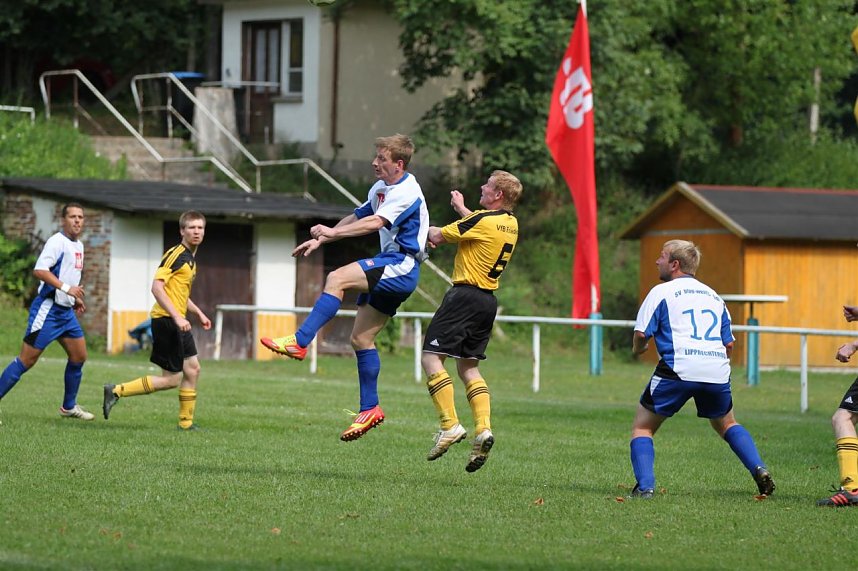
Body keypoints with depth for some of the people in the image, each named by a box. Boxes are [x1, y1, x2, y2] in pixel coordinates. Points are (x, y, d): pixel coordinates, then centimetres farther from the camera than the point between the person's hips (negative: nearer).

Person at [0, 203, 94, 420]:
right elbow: (39, 270, -25)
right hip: (47, 310, -9)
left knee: (79, 356, 11)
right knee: (27, 360, -9)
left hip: (66, 312, 9)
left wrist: (76, 298, 20)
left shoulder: (79, 245, 16)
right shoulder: (57, 242, -14)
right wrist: (66, 288, -29)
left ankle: (69, 406, 25)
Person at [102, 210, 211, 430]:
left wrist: (199, 314, 28)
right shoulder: (176, 254, -13)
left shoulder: (190, 259, 17)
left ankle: (186, 422, 19)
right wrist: (177, 317, -28)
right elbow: (157, 287, -23)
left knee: (192, 368, 11)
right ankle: (116, 391, -5)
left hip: (178, 322, 10)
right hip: (166, 319, -10)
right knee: (172, 379, -8)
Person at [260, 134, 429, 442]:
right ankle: (370, 409, 11)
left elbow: (376, 222, -27)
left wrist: (333, 232, -33)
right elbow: (357, 217, 28)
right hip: (390, 268, 10)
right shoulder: (381, 188, 17)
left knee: (337, 278, -27)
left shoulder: (407, 191, -14)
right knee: (361, 338, 7)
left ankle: (299, 342, -32)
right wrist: (320, 240, 19)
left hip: (401, 266, -10)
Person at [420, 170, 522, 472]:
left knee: (431, 357, -6)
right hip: (488, 299, 9)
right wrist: (462, 209, 40)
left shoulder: (482, 220, -15)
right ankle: (483, 428, -3)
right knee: (469, 366, 14)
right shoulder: (511, 224, 10)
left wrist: (430, 230, 14)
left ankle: (450, 425, -15)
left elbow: (438, 236, -7)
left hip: (466, 295, -9)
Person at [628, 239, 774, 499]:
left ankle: (645, 486, -8)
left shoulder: (661, 292, 5)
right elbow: (729, 344, 19)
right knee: (727, 425, 28)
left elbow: (641, 333, -2)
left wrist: (638, 349, 19)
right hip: (717, 371, 5)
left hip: (678, 369, -5)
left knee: (642, 427, 10)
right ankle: (759, 469, 9)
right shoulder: (714, 296, 22)